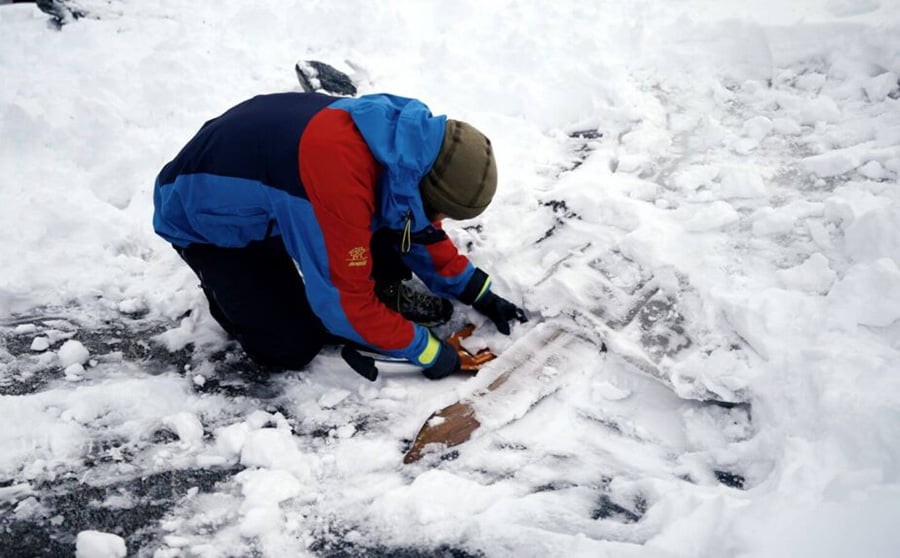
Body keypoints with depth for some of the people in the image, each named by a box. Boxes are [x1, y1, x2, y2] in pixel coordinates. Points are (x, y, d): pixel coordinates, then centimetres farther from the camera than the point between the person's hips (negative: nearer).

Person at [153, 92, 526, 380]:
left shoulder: (404, 137, -15)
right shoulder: (342, 181, -41)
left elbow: (423, 229, 4)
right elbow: (345, 300, -31)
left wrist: (478, 293, 6)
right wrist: (425, 350, -21)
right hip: (200, 210, -7)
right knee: (291, 349, -12)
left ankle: (385, 292, 8)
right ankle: (225, 284, 13)